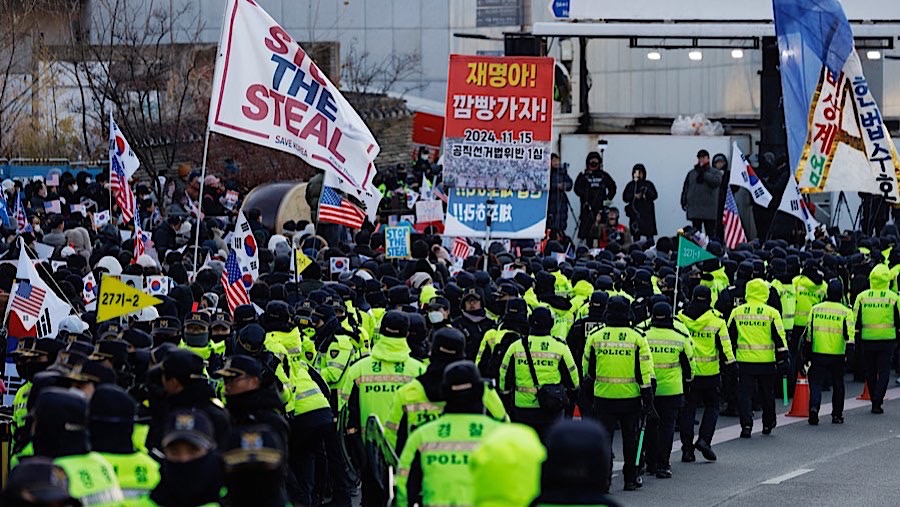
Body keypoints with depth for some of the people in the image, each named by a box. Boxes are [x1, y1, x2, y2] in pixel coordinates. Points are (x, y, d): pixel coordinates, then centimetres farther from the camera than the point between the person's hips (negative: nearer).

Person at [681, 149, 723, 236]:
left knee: (711, 234, -3)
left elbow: (716, 181, -15)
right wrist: (684, 202, 3)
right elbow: (685, 188, 15)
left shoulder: (715, 172, 7)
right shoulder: (691, 173, 16)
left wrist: (703, 173, -8)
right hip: (695, 210, 3)